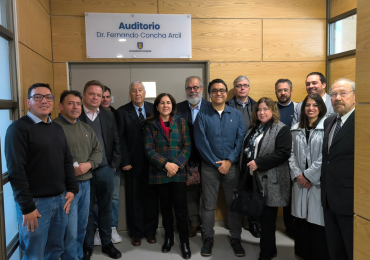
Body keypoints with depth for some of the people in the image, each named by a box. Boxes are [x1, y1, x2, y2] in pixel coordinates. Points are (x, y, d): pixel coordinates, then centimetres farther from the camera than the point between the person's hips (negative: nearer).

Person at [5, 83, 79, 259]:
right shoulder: (19, 128, -9)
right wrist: (27, 206, -16)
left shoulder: (57, 128, 12)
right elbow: (16, 170, -14)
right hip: (35, 202, -6)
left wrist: (72, 189, 6)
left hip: (60, 199, 6)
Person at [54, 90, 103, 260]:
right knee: (70, 232, -4)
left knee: (81, 228, 18)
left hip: (85, 183, 7)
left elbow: (97, 150, 13)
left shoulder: (86, 128, 13)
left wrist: (89, 164, -5)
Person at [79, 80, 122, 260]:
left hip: (106, 170, 3)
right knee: (87, 210, 9)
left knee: (105, 208, 13)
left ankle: (107, 243, 28)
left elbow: (116, 142, 9)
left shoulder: (108, 116, 8)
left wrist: (114, 164, 2)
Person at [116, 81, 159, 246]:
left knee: (151, 197, 10)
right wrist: (124, 161, -10)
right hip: (133, 163, -1)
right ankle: (136, 233, 25)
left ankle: (150, 231, 26)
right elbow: (121, 138, -4)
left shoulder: (153, 109, 3)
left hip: (151, 162, 2)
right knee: (134, 199, 8)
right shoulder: (122, 112, -1)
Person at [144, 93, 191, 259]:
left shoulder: (180, 122, 6)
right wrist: (166, 164, -15)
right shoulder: (150, 124, 3)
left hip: (179, 172, 0)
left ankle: (184, 242, 12)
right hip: (160, 172, 0)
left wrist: (177, 165, -12)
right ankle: (168, 238, 27)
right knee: (165, 207, 11)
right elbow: (149, 149, -5)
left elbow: (187, 147, 1)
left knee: (180, 207, -1)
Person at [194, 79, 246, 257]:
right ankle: (208, 238, 23)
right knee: (209, 204, 8)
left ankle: (235, 238, 24)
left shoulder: (236, 115, 5)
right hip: (209, 167, -1)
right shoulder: (202, 116, -1)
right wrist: (216, 164, -10)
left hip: (232, 166, 1)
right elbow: (201, 143, -7)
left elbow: (241, 140, -2)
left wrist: (229, 161, -12)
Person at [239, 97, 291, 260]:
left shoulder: (282, 129, -8)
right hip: (254, 179, 7)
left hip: (270, 181, -7)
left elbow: (282, 153, -18)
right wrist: (244, 169, 11)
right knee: (262, 217, 16)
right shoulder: (253, 129, 17)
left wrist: (258, 163, -21)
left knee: (267, 219, 2)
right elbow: (246, 149, 22)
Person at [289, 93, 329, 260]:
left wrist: (308, 175, -11)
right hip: (300, 182, 5)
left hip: (319, 182, -4)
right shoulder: (296, 129, 12)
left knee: (318, 222, 0)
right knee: (301, 221, 10)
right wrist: (297, 174, -3)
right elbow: (291, 153, 9)